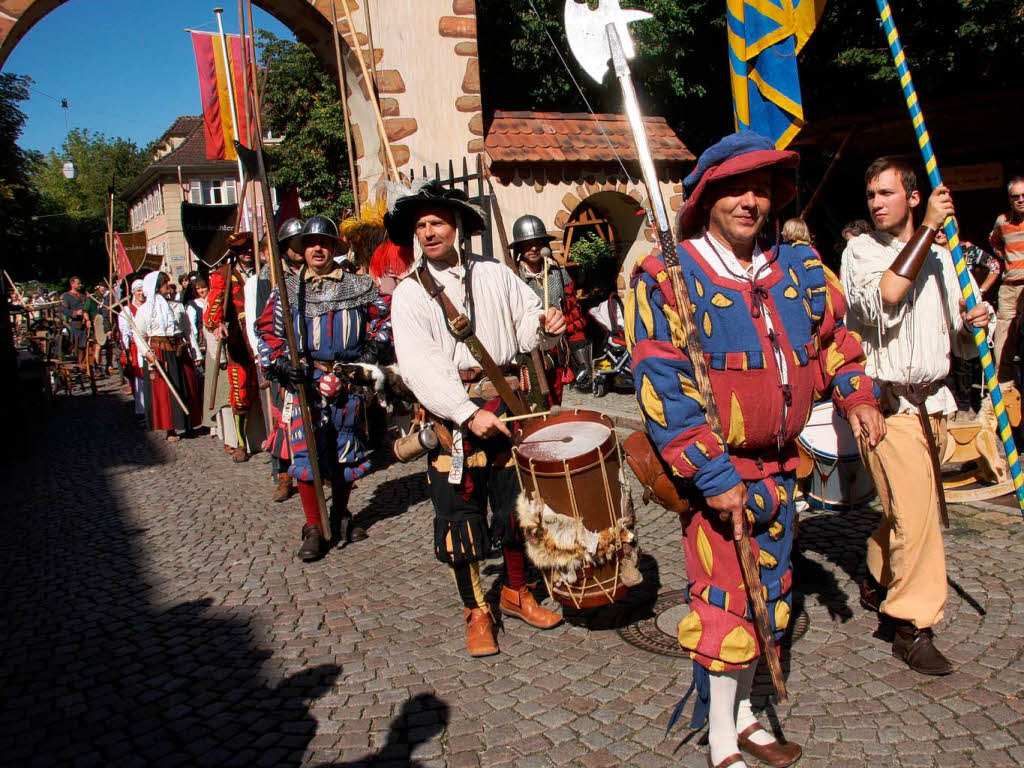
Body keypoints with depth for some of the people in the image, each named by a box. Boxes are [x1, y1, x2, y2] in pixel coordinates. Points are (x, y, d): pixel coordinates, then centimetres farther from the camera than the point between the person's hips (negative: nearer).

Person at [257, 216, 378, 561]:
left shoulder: (358, 286, 7)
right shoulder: (287, 288, 6)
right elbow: (268, 331, 6)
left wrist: (371, 354, 0)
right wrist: (279, 362, -11)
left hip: (348, 380, 1)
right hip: (304, 381, -1)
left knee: (345, 453, 10)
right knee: (306, 452, -6)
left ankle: (340, 516, 31)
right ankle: (313, 529, 8)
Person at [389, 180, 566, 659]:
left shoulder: (495, 275, 7)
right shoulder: (410, 294, -2)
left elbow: (529, 324, 7)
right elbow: (419, 366, -13)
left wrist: (547, 328, -19)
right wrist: (469, 413, -24)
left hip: (508, 403, 3)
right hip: (452, 415, -2)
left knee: (517, 502, 13)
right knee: (461, 515, 5)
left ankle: (515, 592, 34)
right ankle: (475, 611, 23)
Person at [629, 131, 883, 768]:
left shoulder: (801, 268, 3)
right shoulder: (668, 278, -16)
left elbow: (835, 332, 20)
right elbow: (663, 388, -21)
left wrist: (856, 397, 3)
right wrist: (715, 477, -23)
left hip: (779, 466, 6)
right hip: (716, 472, -6)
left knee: (767, 596, 17)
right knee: (725, 602, 1)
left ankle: (744, 715, 38)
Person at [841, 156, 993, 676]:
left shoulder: (940, 258, 14)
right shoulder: (861, 251, -3)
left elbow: (954, 340, 20)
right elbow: (881, 301, -25)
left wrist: (971, 323, -4)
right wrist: (927, 228, -21)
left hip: (931, 401, 7)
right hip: (887, 401, -6)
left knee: (921, 507, 14)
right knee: (915, 511, -11)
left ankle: (878, 584, 34)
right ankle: (913, 625, 1)